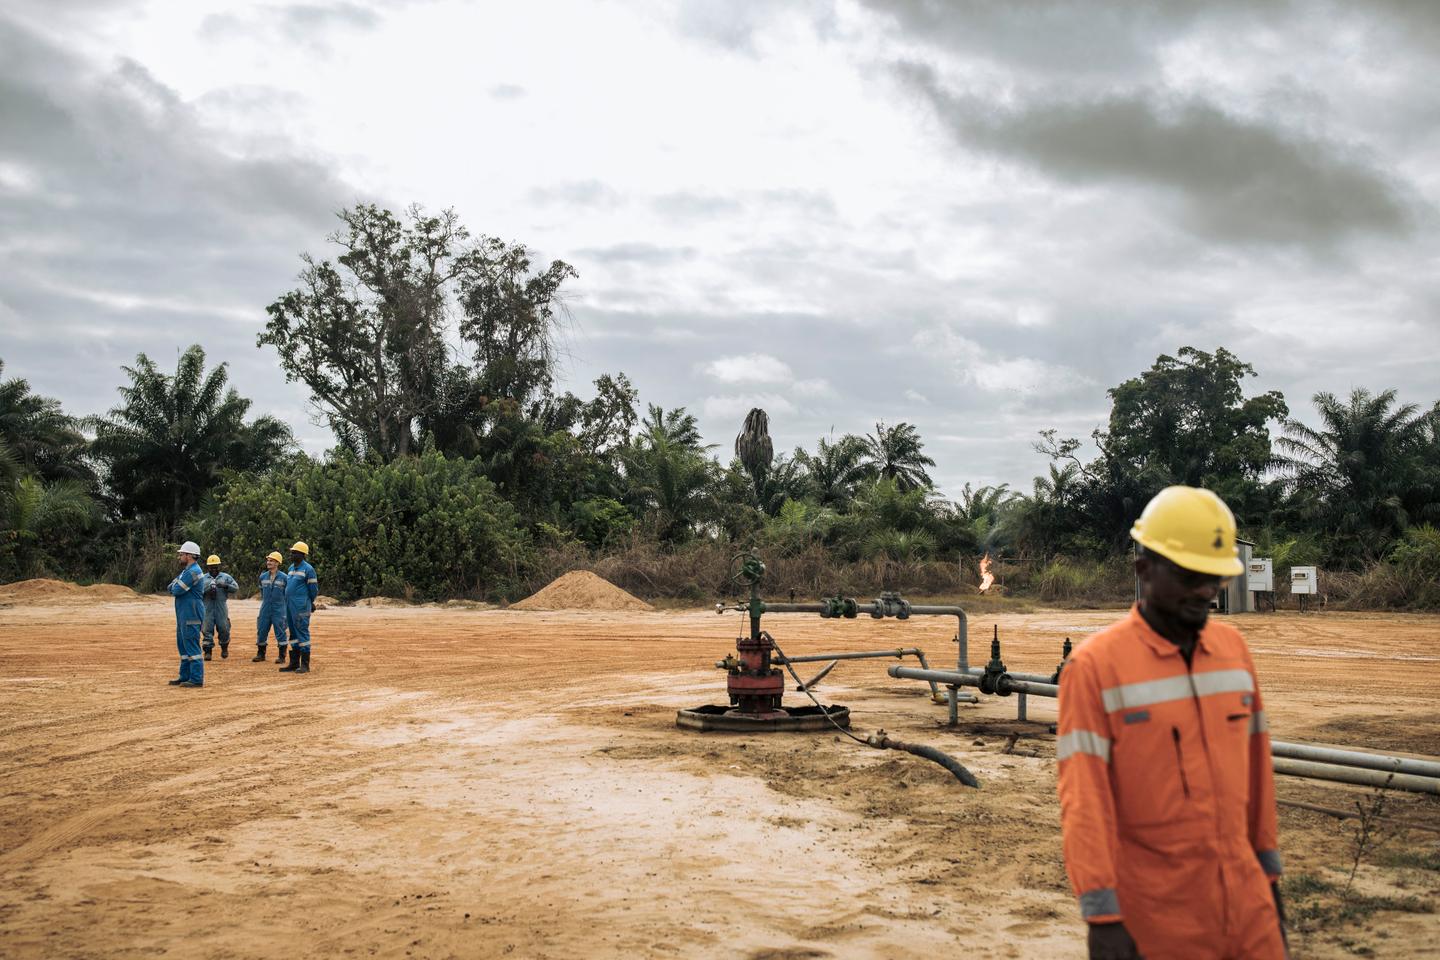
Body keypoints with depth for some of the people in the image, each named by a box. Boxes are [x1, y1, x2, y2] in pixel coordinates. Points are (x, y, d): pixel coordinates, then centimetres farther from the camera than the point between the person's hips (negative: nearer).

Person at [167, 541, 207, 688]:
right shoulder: (187, 570, 18)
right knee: (183, 646, 16)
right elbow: (171, 588, 17)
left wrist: (175, 585, 2)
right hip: (184, 615, 11)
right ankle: (185, 676, 23)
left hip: (191, 616, -11)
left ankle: (197, 679, -9)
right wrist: (175, 585, -3)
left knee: (191, 646, -10)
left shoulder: (193, 572, -17)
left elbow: (176, 590, -18)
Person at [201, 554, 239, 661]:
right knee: (207, 629, -2)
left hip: (222, 607, 0)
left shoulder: (226, 577, 10)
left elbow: (236, 587, 1)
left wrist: (225, 586, -16)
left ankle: (224, 648, 21)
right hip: (208, 607, 0)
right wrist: (208, 589, -17)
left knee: (224, 628, 1)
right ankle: (208, 651, 4)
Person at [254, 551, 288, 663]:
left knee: (280, 632, -2)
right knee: (261, 632, 8)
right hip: (265, 609, 5)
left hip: (278, 610, -5)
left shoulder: (284, 578, -7)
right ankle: (261, 654, 20)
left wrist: (280, 602, 5)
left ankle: (282, 656, 5)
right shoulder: (263, 576, 7)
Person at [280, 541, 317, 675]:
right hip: (289, 606, 9)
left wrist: (309, 603, 6)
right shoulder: (291, 568, 16)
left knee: (302, 633, -8)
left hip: (301, 607, -9)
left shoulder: (308, 569, -9)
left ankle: (305, 665, -6)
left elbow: (313, 589, -6)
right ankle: (294, 663, 17)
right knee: (293, 634, 12)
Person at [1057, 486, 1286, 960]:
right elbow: (1083, 796, -16)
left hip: (1242, 890, 5)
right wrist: (1102, 917, -19)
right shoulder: (1094, 666, -14)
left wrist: (1268, 875, 14)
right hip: (1156, 908, -5)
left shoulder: (1233, 647, 4)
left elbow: (1255, 766, 11)